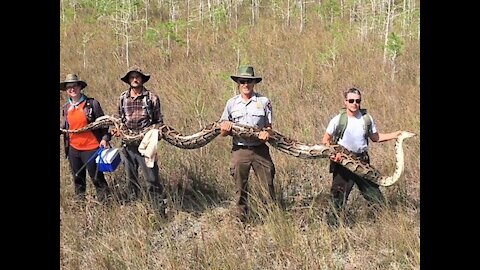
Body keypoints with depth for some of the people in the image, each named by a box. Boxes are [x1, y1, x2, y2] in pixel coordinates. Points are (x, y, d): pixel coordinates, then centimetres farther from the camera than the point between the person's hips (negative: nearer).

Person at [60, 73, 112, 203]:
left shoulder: (92, 104, -7)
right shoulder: (66, 107, 7)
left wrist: (105, 138, -14)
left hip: (91, 148, -5)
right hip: (73, 148, 5)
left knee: (96, 177, 0)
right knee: (78, 178, 16)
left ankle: (105, 200, 12)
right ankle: (79, 201, 28)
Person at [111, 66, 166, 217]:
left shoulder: (152, 98, -2)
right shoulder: (123, 98, 7)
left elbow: (159, 121, 3)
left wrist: (154, 129, -17)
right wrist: (116, 129, -1)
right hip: (128, 146, 4)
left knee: (152, 179, -6)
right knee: (131, 180, 14)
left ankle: (160, 211, 0)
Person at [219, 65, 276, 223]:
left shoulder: (264, 102, 4)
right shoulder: (232, 103, 8)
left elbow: (269, 126, 8)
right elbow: (222, 131, 12)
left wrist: (267, 133, -15)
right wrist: (225, 128, -12)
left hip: (260, 149, -1)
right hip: (239, 150, 1)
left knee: (268, 184, -1)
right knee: (241, 188, 7)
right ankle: (240, 219, 15)